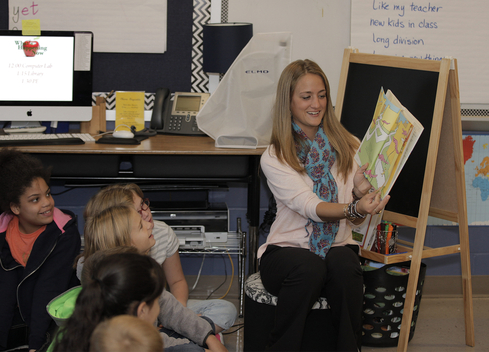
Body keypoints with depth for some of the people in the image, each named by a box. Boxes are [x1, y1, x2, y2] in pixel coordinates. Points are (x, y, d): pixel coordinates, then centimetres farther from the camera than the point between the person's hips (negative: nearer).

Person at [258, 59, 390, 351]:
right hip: (287, 249, -2)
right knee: (309, 268, -36)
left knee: (343, 264, -33)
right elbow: (309, 206, -17)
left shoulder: (348, 146, 7)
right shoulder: (274, 158, -2)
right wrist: (354, 208, -35)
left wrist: (361, 192, -18)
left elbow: (356, 219, 5)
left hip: (337, 247, 2)